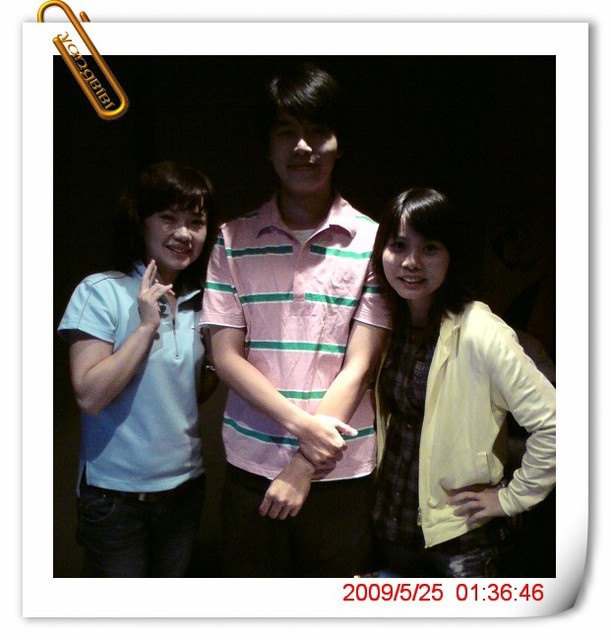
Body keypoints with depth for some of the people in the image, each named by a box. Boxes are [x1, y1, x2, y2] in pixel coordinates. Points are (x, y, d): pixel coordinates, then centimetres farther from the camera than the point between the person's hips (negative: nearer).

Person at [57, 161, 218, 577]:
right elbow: (91, 395, -21)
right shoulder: (101, 291, -15)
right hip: (116, 494, -5)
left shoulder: (199, 302, 3)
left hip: (185, 487, 6)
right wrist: (146, 325, -21)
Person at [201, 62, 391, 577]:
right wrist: (301, 425, -13)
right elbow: (227, 356, -3)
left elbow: (358, 368, -7)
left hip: (341, 470, -1)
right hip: (252, 463, 1)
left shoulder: (372, 242, -3)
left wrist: (305, 465, -10)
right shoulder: (234, 240, 1)